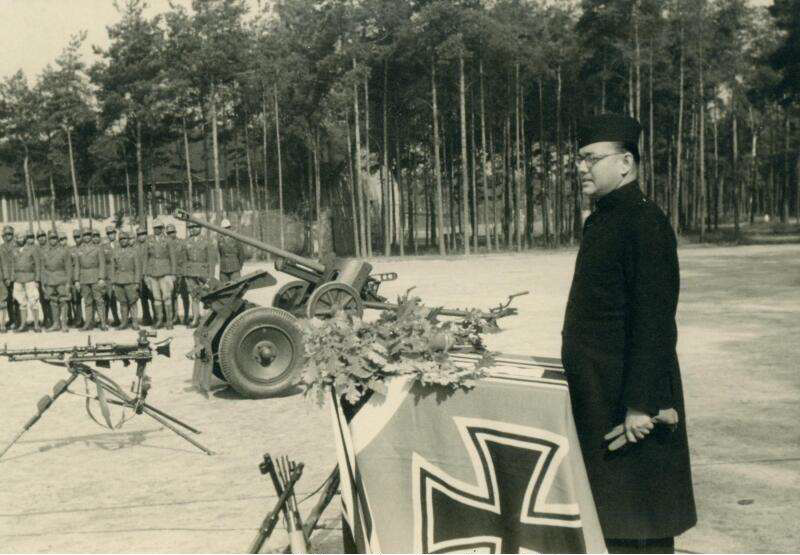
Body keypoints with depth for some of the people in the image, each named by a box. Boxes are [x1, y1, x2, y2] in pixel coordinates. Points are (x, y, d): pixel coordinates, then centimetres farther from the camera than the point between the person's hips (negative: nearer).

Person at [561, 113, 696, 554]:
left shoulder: (645, 224, -16)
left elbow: (655, 323, -21)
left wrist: (640, 403, -23)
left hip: (627, 401, -9)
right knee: (606, 515, 18)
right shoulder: (601, 222, 13)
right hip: (595, 395, 9)